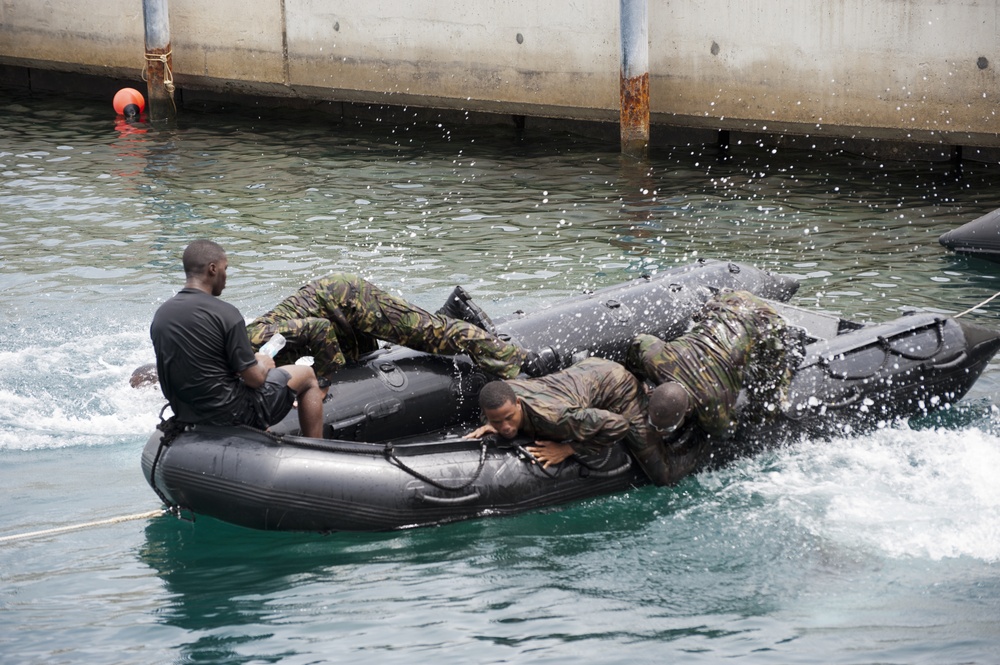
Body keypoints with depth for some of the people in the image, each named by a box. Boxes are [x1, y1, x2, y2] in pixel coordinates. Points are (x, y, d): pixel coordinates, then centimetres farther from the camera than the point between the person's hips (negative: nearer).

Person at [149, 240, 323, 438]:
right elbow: (254, 379, -17)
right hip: (228, 412, -7)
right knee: (306, 375, 14)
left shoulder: (160, 315, 0)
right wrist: (263, 365, 7)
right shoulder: (225, 313, -21)